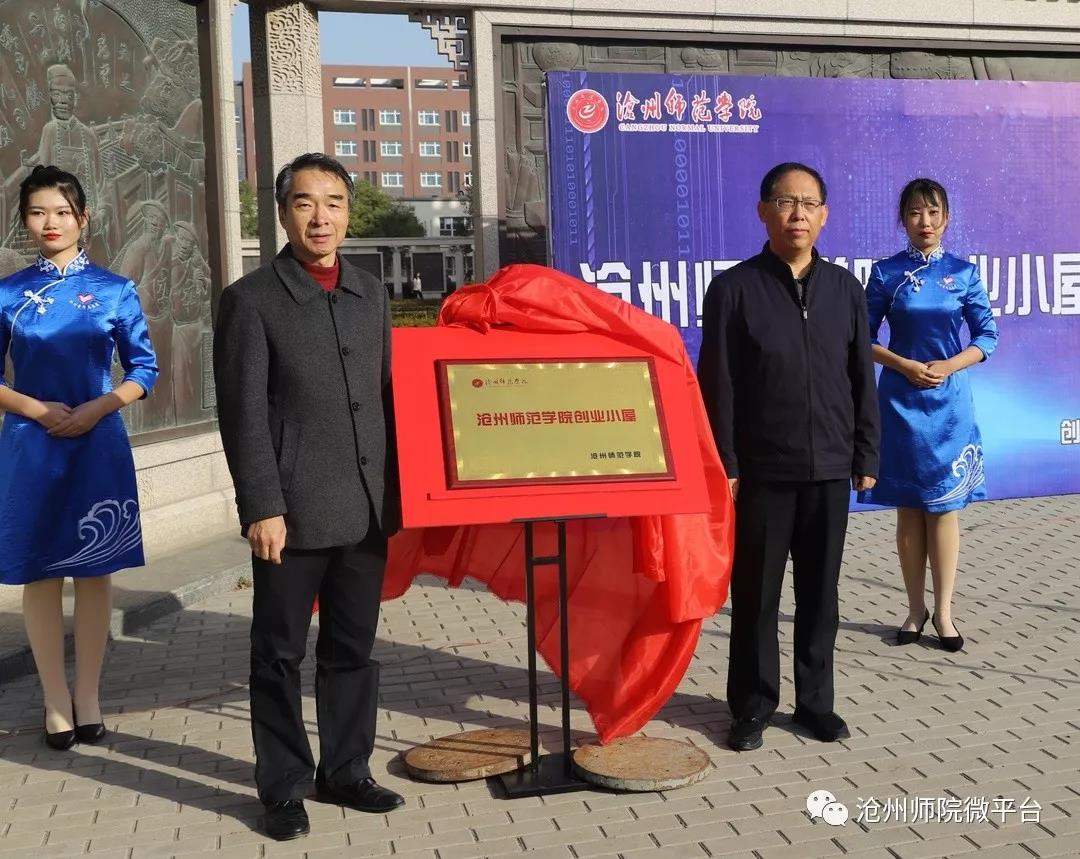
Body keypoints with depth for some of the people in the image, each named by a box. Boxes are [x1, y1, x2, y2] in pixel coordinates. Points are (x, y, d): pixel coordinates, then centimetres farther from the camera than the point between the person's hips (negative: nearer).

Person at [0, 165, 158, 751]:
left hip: (98, 445, 0)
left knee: (94, 571, 5)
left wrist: (98, 408, -11)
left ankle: (87, 697, 18)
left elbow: (144, 368, 4)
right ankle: (56, 700, 18)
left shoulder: (114, 290, 2)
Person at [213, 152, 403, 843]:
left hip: (367, 508, 5)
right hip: (293, 511, -5)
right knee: (280, 655, 7)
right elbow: (244, 415, -8)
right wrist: (262, 508, -14)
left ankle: (346, 771, 29)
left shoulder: (372, 294, 12)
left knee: (354, 649, 14)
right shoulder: (252, 299, -4)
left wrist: (394, 491, 10)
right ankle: (284, 789, 21)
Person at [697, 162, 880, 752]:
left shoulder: (844, 287, 7)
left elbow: (862, 379, 10)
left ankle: (815, 699, 26)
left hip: (830, 470, 3)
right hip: (761, 472, -3)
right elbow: (717, 386, -5)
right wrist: (724, 466, -10)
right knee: (756, 594, 6)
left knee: (820, 592, 12)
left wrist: (866, 456, 6)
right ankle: (752, 706, 20)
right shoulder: (734, 288, -3)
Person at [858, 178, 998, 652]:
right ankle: (916, 608, 15)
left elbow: (987, 336, 4)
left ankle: (943, 610, 11)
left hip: (949, 399, 0)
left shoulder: (963, 271, 3)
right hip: (901, 399, 0)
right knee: (909, 508, 4)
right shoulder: (887, 272, 1)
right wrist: (905, 365, -12)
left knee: (945, 504, 2)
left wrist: (948, 367, -11)